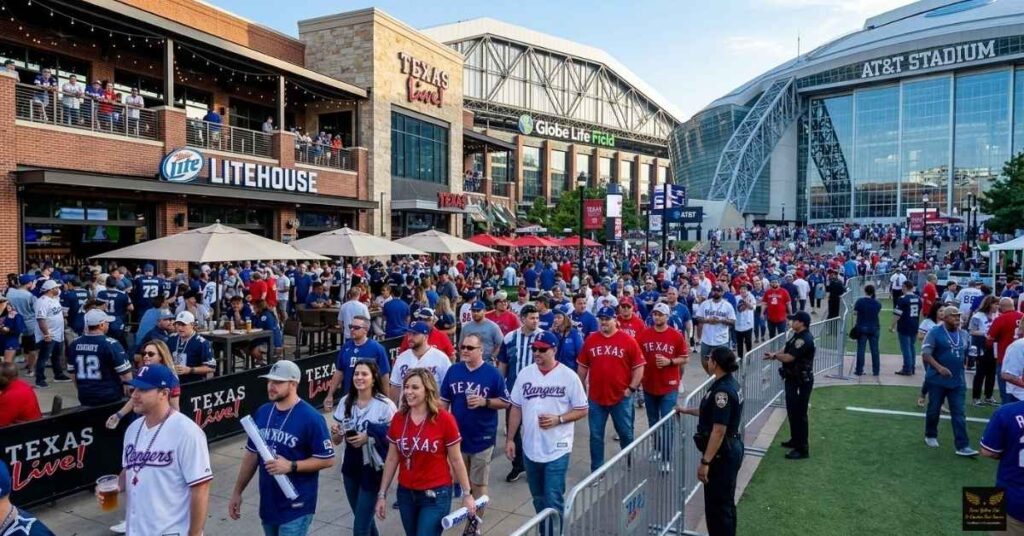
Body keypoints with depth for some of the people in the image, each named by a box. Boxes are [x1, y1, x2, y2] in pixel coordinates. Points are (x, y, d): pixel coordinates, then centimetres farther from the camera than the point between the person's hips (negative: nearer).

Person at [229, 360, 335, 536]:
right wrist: (237, 491, 14)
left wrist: (291, 466, -22)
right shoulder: (262, 412, 3)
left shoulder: (311, 417, -17)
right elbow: (251, 454, 13)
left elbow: (327, 459, -14)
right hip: (268, 505, 7)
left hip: (296, 507, -6)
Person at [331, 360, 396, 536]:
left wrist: (369, 438, -22)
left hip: (372, 469, -5)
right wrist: (335, 432, -15)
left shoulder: (385, 405, -15)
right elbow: (336, 441, 8)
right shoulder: (345, 402, 1)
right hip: (350, 468, 6)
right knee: (364, 518, 21)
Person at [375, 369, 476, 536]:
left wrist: (467, 494, -3)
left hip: (436, 494, -4)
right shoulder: (398, 419, -2)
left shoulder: (444, 419, -14)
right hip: (405, 493, 5)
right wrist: (382, 494, 6)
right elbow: (392, 459, 6)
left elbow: (456, 461, -6)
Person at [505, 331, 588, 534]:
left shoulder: (569, 376, -10)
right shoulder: (525, 374, 1)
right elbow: (516, 408, 8)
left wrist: (558, 419, -19)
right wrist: (510, 439, 6)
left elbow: (582, 410, -5)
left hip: (557, 450, -4)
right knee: (538, 499, 18)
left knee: (553, 501, -4)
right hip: (531, 449, 4)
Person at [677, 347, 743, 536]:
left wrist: (705, 461, -25)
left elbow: (719, 431, -26)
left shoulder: (722, 390, -24)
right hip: (731, 450, 10)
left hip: (722, 454, -10)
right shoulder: (730, 383, 7)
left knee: (716, 505, 2)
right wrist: (687, 410, 26)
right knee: (725, 502, 22)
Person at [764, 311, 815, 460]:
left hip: (802, 382, -10)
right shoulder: (798, 335, 9)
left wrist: (775, 355, -7)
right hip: (793, 379, 10)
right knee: (792, 411, 20)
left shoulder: (805, 340, -25)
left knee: (799, 414, -4)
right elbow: (787, 350, 16)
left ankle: (803, 449, 3)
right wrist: (775, 354, -3)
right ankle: (795, 440, 35)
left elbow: (788, 357, -26)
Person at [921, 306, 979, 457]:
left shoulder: (963, 334, 8)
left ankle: (962, 446, -1)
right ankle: (930, 436, 30)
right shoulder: (935, 332, -10)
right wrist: (939, 367, -29)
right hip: (937, 380, -4)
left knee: (959, 414, 0)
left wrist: (961, 367, 15)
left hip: (958, 381, 4)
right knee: (933, 410, 10)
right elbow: (925, 354, -16)